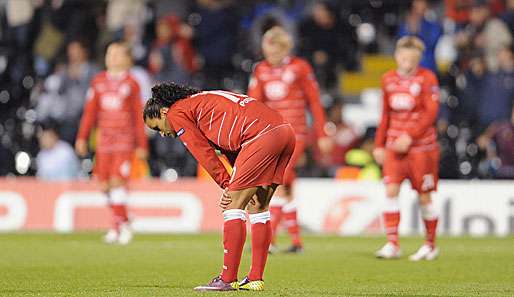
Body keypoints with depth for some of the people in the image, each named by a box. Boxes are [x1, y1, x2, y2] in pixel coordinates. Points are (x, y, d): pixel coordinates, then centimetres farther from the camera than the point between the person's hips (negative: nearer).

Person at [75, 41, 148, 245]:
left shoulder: (131, 84, 2)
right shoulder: (98, 82, 10)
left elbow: (138, 117, 4)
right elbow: (90, 111, 12)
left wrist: (141, 145, 3)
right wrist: (82, 137, 5)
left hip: (124, 139, -4)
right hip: (104, 139, 4)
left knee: (117, 181, -14)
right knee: (105, 184, 0)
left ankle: (118, 226, -6)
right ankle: (122, 222, 16)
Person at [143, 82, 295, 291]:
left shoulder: (177, 113, 5)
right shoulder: (200, 103, 31)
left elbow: (204, 153, -1)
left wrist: (227, 185, 5)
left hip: (262, 135, -9)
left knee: (233, 206, -4)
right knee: (258, 206, 16)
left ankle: (228, 279, -3)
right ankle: (255, 279, 18)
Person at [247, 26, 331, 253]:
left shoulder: (300, 68, -3)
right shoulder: (261, 70, 9)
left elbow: (314, 102, 1)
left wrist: (322, 135, 1)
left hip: (294, 134, -5)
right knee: (285, 189, 6)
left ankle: (269, 238, -17)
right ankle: (296, 240, 14)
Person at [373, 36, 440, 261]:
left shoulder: (427, 78, -6)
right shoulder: (389, 79, 8)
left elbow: (431, 113, -13)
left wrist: (410, 137, -21)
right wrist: (379, 145, 13)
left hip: (421, 145, -4)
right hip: (394, 146, 4)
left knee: (424, 196, 2)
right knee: (391, 190, -10)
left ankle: (430, 245, 16)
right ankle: (392, 244, -9)